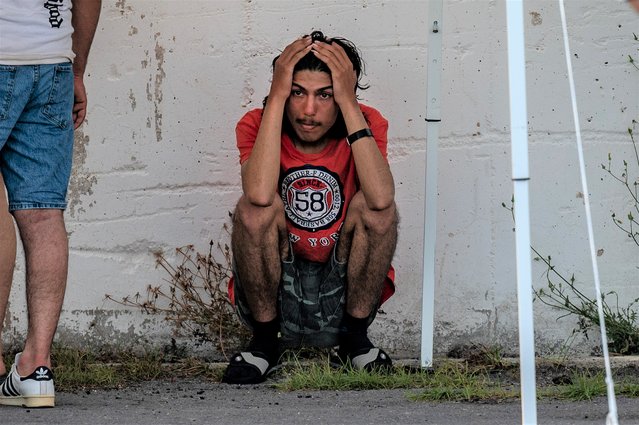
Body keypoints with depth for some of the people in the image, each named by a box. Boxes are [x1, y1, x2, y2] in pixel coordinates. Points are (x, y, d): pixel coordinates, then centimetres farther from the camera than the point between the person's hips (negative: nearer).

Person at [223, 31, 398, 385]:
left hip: (343, 294, 1)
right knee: (253, 209, -26)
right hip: (274, 294, 0)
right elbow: (260, 195, -34)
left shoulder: (366, 124, -8)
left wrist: (348, 102, -28)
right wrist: (277, 96, -29)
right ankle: (264, 342, -9)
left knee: (373, 207, -24)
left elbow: (381, 199, -31)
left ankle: (355, 340, -6)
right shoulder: (257, 126, -10)